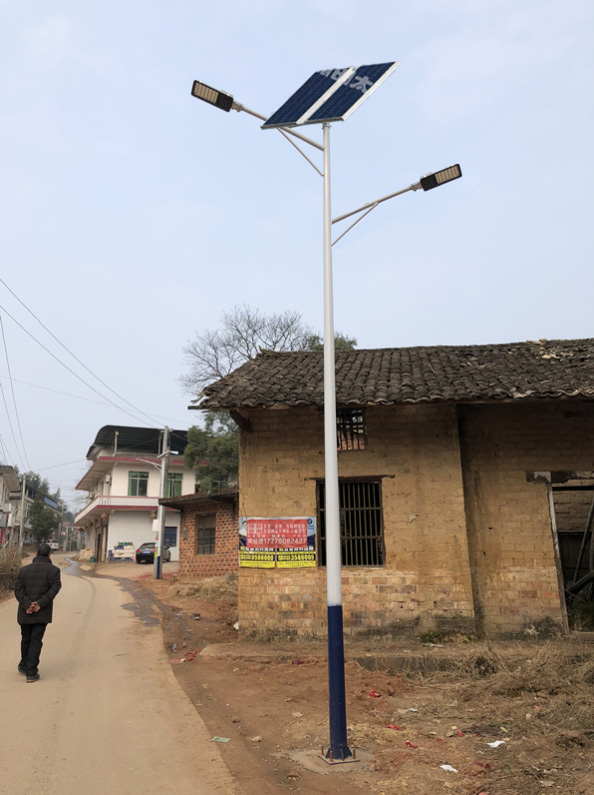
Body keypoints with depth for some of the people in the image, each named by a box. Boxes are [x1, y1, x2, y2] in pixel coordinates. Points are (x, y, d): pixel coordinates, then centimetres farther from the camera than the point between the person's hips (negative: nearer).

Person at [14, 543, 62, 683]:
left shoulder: (24, 570, 6)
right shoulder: (53, 570, -3)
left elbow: (18, 589, -5)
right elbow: (55, 588, -15)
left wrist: (26, 605, -13)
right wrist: (40, 604, -16)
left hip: (25, 613, 3)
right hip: (42, 613, -3)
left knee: (26, 639, 19)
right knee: (36, 641, 2)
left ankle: (24, 666, 35)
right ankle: (31, 672, -3)